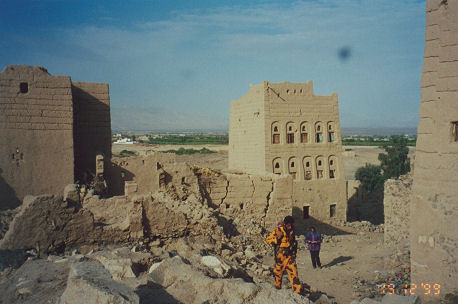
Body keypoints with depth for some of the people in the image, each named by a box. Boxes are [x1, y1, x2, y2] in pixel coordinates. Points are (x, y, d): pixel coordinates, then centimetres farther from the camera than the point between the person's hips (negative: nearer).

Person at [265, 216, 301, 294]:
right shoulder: (278, 230, -11)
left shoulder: (292, 230, 5)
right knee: (278, 273, 8)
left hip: (290, 256, 4)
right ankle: (277, 289, 26)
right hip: (280, 257, -4)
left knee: (294, 274, -4)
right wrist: (277, 238, -21)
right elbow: (268, 240, -7)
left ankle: (297, 292, -3)